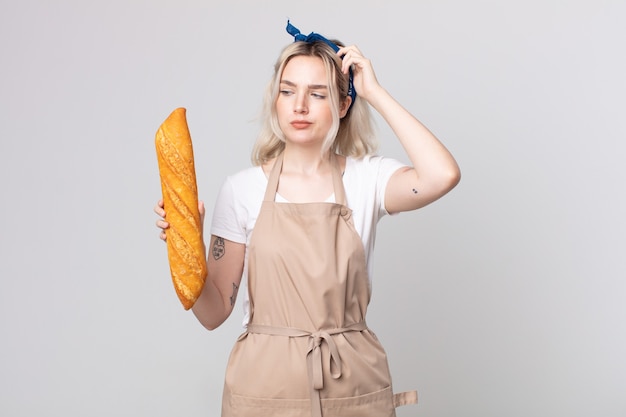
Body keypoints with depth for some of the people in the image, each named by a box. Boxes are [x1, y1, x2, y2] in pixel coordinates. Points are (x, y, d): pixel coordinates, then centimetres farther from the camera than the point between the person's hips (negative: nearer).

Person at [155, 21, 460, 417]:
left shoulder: (367, 179, -4)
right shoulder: (243, 188, -4)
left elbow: (443, 175, -25)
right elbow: (214, 312, -3)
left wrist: (376, 93, -16)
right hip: (265, 384, 0)